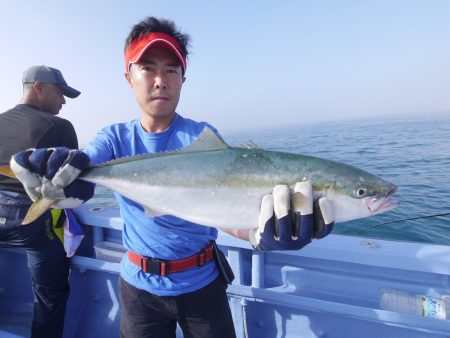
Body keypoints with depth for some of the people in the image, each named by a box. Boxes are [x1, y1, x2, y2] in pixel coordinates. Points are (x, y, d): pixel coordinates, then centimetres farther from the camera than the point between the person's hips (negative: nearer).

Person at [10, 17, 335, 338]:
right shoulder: (115, 138, -5)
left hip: (201, 282, -1)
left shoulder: (203, 136, -13)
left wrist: (259, 233, -45)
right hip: (139, 285, 2)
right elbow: (74, 184, -21)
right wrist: (54, 169, -44)